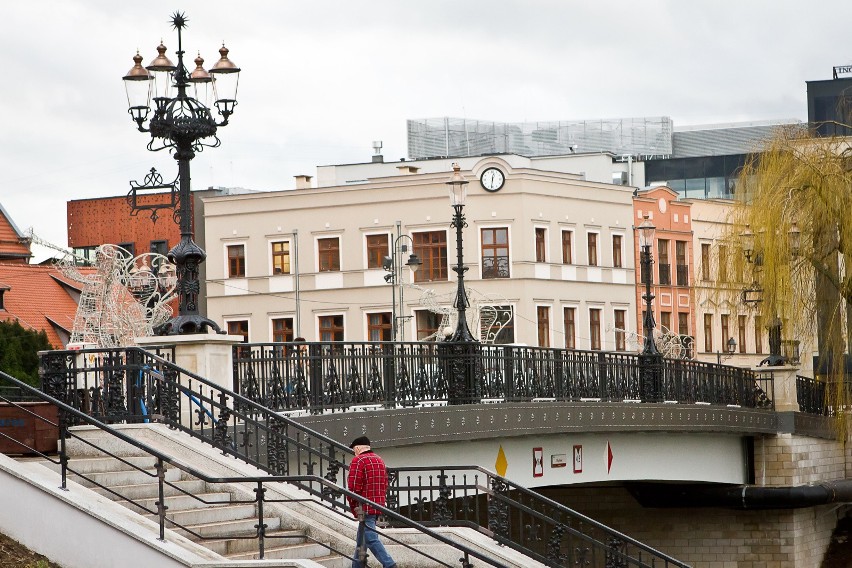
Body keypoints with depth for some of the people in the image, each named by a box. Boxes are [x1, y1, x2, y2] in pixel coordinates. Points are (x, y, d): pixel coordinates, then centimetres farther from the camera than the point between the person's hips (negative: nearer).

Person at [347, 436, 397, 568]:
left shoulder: (358, 460, -9)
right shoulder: (380, 460, 19)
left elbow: (353, 486, -15)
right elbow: (385, 485, 20)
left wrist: (353, 507, -2)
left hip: (365, 507, -9)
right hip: (378, 506, 9)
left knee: (370, 539, -12)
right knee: (361, 539, 16)